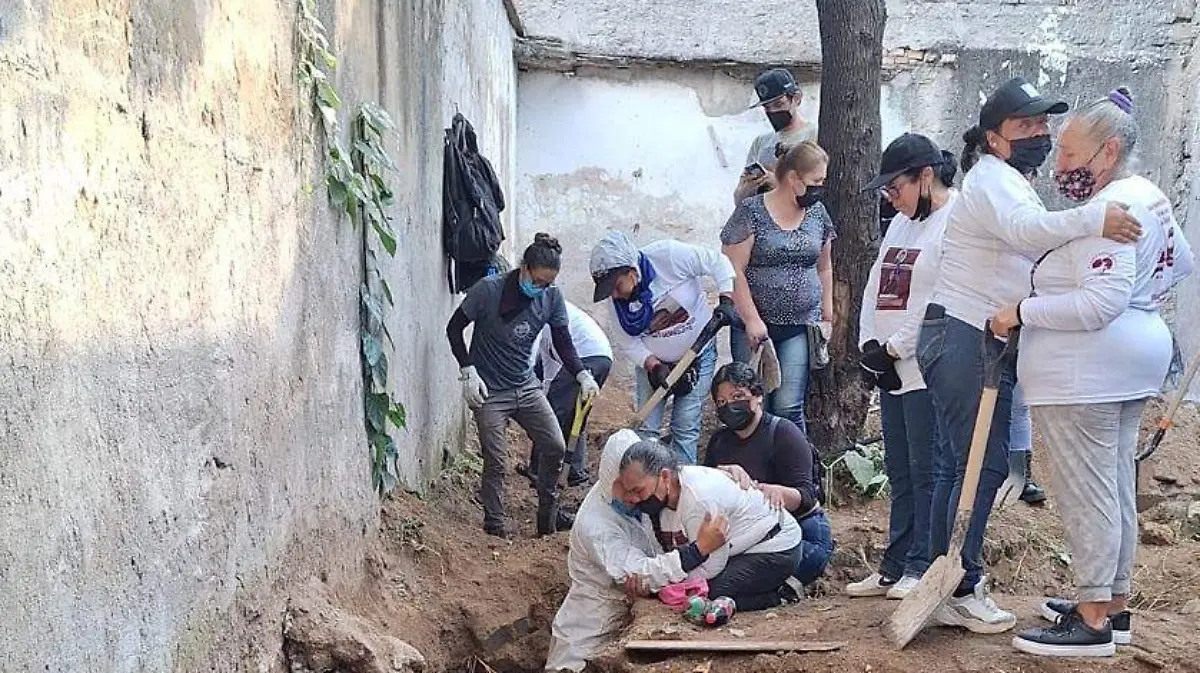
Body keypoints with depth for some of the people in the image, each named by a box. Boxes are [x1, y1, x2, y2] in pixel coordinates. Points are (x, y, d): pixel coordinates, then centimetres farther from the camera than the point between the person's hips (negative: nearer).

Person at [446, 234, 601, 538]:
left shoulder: (551, 297, -4)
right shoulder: (489, 290, -17)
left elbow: (563, 343, 1)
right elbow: (454, 328, -6)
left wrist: (583, 375, -17)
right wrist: (469, 371, -13)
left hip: (526, 386, 5)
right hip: (489, 391, -5)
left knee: (555, 447, 2)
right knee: (495, 461, -3)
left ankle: (548, 514, 20)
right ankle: (495, 524, 13)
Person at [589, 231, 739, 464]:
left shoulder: (669, 255, -27)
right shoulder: (616, 299, -14)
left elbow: (719, 263, -16)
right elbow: (628, 343, -8)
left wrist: (727, 301, -26)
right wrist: (654, 366, -22)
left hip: (698, 353, -3)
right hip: (651, 360, 3)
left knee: (685, 428, -6)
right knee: (647, 429, -2)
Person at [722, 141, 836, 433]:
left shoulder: (817, 213, 10)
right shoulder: (751, 212, -5)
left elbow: (824, 268, 20)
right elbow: (733, 270, -9)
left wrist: (827, 316, 15)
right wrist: (752, 319, -13)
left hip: (801, 326, 3)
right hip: (754, 326, -3)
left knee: (789, 408, -5)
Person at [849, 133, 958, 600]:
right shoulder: (902, 223, 17)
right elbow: (875, 288, 16)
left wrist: (894, 348, -15)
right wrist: (869, 345, 3)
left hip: (929, 371, -9)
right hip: (891, 370, 9)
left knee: (925, 472, -1)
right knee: (900, 472, 13)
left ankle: (922, 566, 8)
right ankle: (894, 568, 21)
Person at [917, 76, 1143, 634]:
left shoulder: (1011, 183, 23)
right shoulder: (993, 178, -12)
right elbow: (1023, 227, -33)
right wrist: (1092, 219, -46)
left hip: (984, 344, 11)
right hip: (965, 341, -11)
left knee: (958, 465, 12)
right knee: (982, 464, -10)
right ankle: (962, 593, -4)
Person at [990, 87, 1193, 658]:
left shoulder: (1109, 211, -20)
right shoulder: (1148, 195, 12)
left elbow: (1099, 303, -27)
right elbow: (1180, 262, 27)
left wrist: (1022, 312, -22)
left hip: (1085, 372, -11)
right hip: (1132, 364, 11)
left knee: (1086, 491, -6)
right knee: (1116, 485, 16)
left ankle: (1093, 622, -1)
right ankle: (1113, 603, 25)